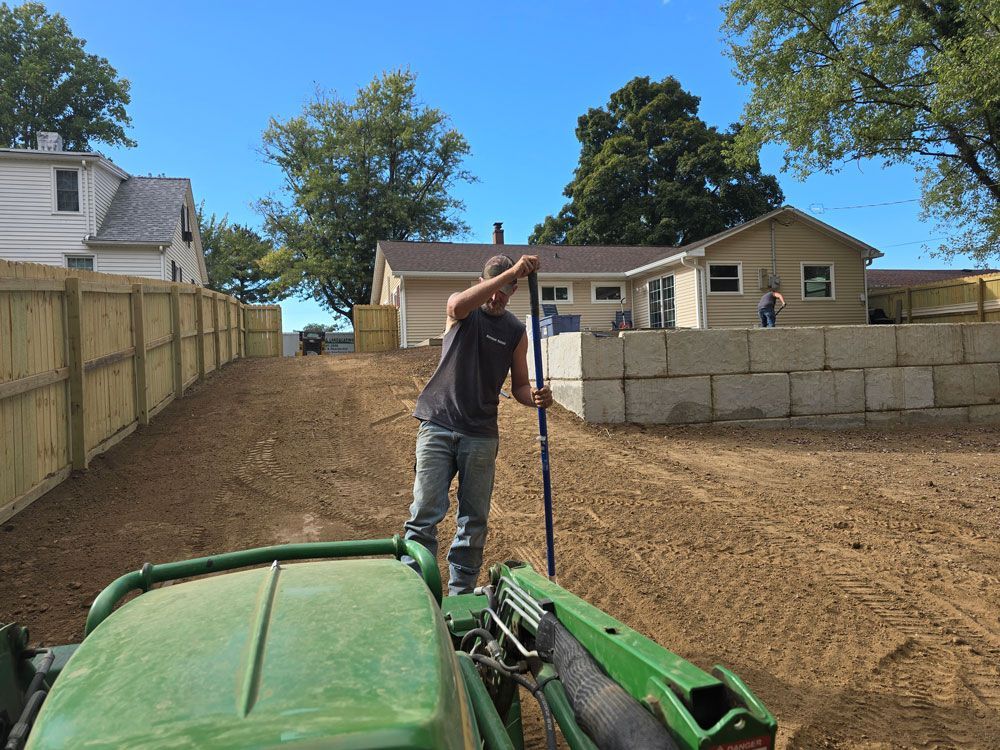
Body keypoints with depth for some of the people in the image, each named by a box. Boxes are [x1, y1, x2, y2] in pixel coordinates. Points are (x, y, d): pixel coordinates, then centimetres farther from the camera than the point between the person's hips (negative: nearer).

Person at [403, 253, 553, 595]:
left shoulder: (516, 331, 7)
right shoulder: (462, 311, 1)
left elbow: (519, 386, 10)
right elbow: (459, 305, -26)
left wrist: (535, 397, -14)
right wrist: (511, 272, -33)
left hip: (481, 435, 3)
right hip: (438, 426, -2)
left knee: (474, 521, 7)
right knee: (425, 513, -6)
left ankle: (461, 596, 18)